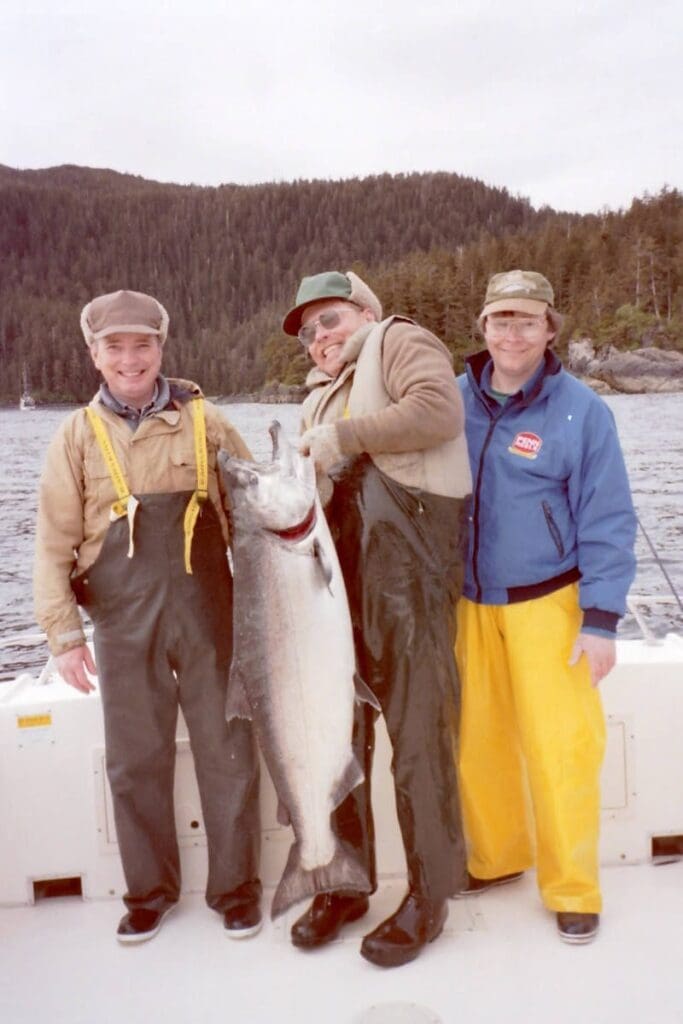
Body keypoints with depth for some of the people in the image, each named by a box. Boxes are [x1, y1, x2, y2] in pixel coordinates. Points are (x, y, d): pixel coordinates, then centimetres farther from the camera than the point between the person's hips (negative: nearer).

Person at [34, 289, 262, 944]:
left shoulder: (203, 421, 3)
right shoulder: (78, 435, 4)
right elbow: (56, 544, 3)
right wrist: (64, 633, -2)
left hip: (207, 613, 0)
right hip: (125, 625, 1)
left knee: (227, 752, 6)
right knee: (136, 760, 11)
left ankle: (235, 887, 25)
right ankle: (149, 890, 31)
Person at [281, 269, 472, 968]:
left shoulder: (397, 341, 7)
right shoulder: (321, 394, 28)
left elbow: (438, 410, -14)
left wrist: (344, 437, -11)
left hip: (406, 566, -7)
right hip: (338, 577, 8)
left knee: (417, 737, -2)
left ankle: (429, 898, 14)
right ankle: (346, 882, 26)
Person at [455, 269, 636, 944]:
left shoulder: (580, 409, -5)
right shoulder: (455, 401, 3)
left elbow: (607, 523, -5)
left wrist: (601, 620, -10)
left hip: (547, 605, -3)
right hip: (468, 605, 3)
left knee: (559, 748, 0)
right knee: (477, 742, 9)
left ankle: (571, 889, 20)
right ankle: (497, 857, 32)